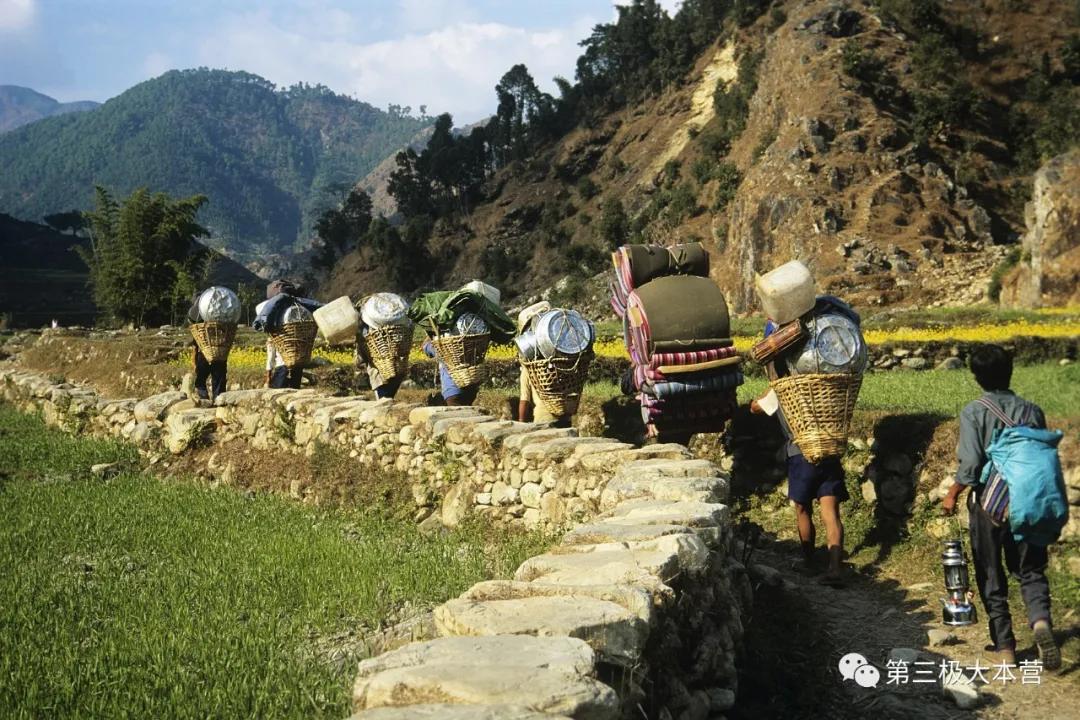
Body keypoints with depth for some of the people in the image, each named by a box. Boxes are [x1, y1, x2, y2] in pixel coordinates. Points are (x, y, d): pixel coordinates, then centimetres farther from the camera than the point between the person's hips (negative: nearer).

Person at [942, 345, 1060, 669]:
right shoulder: (1031, 411, -2)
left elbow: (971, 464, -17)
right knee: (1031, 571, 14)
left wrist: (952, 495, -2)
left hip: (988, 504, -2)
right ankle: (1040, 620, -13)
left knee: (991, 578, 10)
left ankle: (1004, 646, 14)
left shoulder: (973, 412, -11)